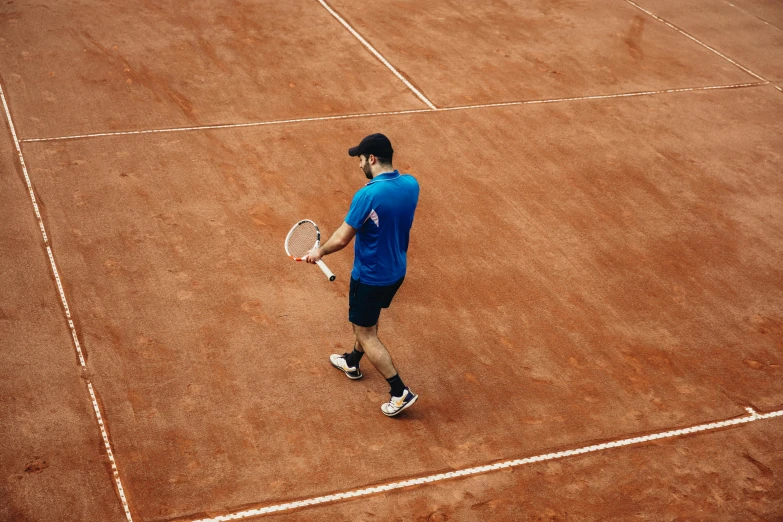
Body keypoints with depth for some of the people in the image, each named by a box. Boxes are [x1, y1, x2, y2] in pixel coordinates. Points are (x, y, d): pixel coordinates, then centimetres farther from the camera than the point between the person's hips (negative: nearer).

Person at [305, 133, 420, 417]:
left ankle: (400, 392, 10)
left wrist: (320, 251, -3)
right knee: (365, 318, 31)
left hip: (371, 277, -8)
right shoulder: (411, 184, -8)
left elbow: (342, 239, -22)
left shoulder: (367, 196, -29)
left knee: (366, 335, 9)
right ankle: (353, 362, 52)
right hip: (397, 272, 8)